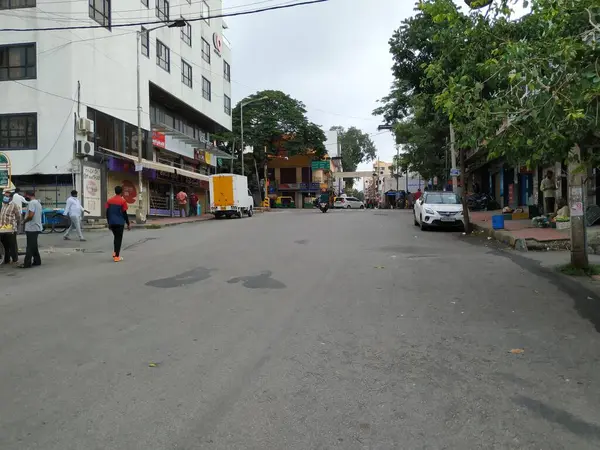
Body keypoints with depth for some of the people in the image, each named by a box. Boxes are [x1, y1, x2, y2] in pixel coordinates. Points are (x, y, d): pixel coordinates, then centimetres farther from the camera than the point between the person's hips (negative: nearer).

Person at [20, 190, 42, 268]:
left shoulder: (32, 203, -14)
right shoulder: (38, 202, 16)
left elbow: (31, 215, -23)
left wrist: (24, 221, -7)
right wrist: (26, 219, 17)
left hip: (31, 228, -10)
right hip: (36, 227, 10)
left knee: (30, 247, -7)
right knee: (34, 246, 15)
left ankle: (27, 263, -5)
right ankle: (37, 261, 18)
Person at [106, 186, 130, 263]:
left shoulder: (109, 200, 7)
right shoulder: (123, 201, -7)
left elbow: (107, 213, 8)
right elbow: (125, 214, -8)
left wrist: (109, 223, 18)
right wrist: (128, 224, 0)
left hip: (112, 223, 5)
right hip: (120, 223, -5)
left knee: (116, 237, 21)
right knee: (119, 239, 1)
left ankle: (114, 253, 13)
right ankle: (117, 256, -1)